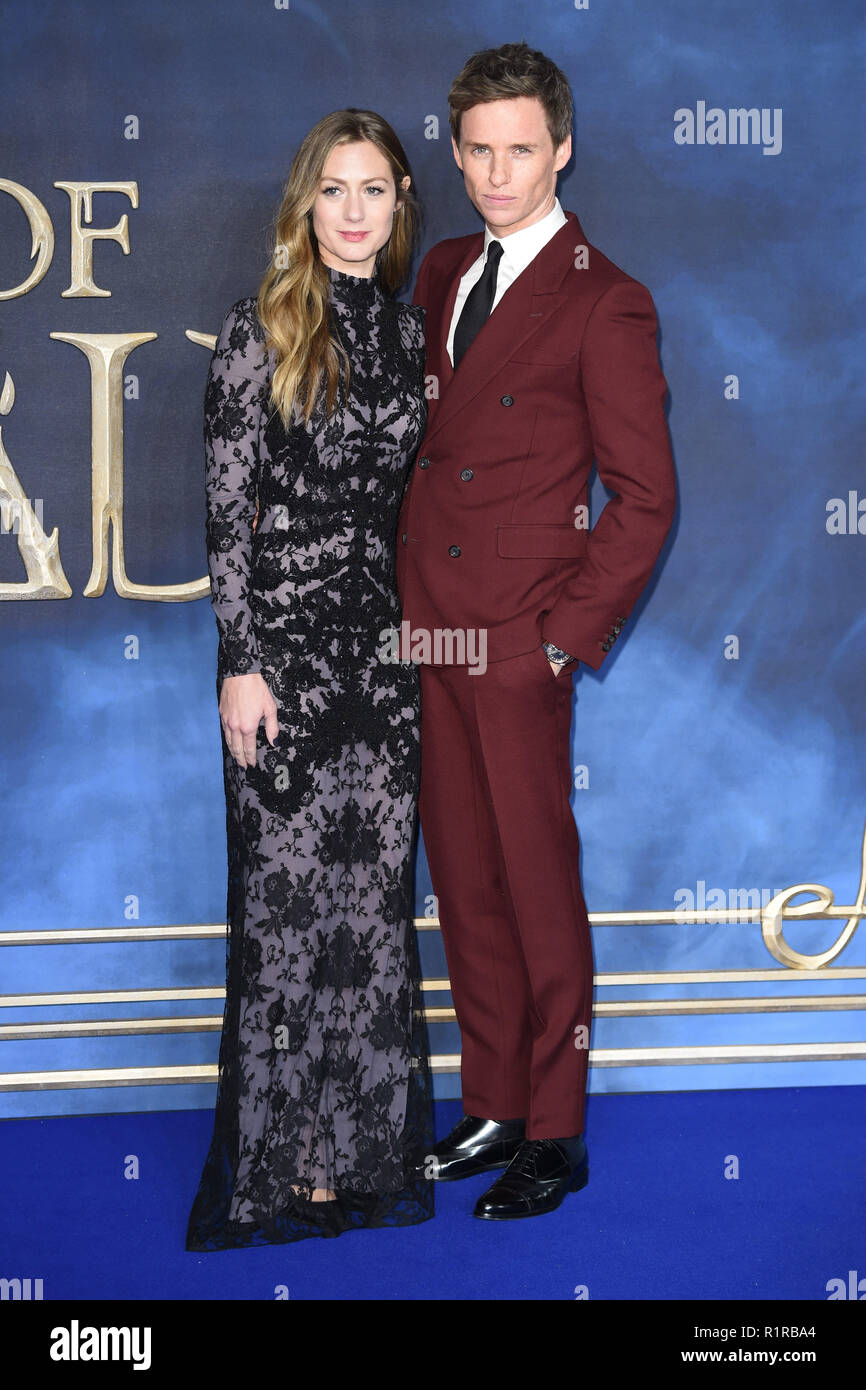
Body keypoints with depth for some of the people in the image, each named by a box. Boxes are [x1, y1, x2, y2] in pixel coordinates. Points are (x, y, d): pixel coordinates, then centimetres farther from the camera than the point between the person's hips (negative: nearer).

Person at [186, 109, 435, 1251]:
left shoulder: (410, 336, 10)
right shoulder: (262, 333, -3)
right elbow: (227, 509, -7)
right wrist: (240, 664, -12)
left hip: (388, 643, 4)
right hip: (286, 639, -4)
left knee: (375, 885, 8)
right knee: (290, 890, 0)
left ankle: (368, 1135, 20)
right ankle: (290, 1155, 12)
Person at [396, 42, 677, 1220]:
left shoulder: (605, 304, -8)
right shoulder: (442, 273, 12)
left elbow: (645, 496, -8)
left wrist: (571, 632, -11)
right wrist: (399, 590, 8)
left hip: (519, 646, -6)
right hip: (427, 633, 7)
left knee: (539, 888, 3)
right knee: (463, 882, 13)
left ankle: (557, 1137, 16)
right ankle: (494, 1109, 27)